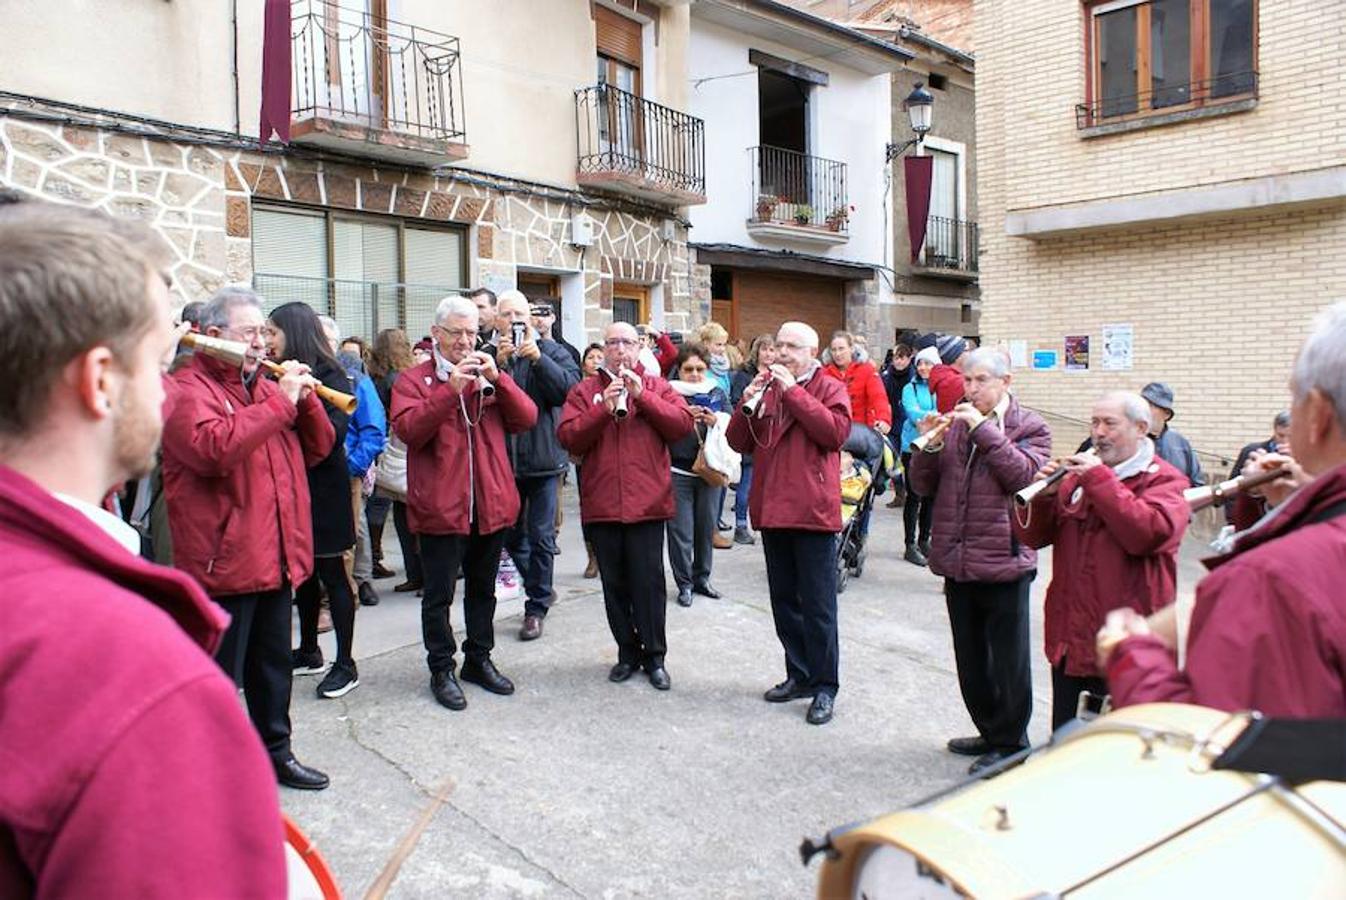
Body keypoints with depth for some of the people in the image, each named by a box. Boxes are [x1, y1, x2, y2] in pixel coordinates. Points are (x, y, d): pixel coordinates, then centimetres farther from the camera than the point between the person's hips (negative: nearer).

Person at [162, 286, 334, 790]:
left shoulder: (265, 385, 16)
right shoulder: (188, 389, -9)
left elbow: (318, 448, 13)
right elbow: (212, 448, -28)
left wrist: (305, 398, -4)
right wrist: (279, 402, -23)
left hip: (275, 556, 8)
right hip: (222, 559, -8)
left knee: (273, 664, 20)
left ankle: (275, 749, 34)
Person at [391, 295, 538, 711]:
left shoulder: (489, 377, 12)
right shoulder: (413, 380, 0)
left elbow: (527, 419, 0)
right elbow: (408, 430, -17)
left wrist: (497, 378, -13)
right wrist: (450, 389, -24)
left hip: (491, 503, 4)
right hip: (440, 505, -4)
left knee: (483, 588, 16)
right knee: (439, 594, 4)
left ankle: (479, 660, 31)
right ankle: (442, 670, 18)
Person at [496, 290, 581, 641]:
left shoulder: (551, 351, 0)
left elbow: (572, 388, -16)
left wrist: (538, 358, -22)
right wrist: (499, 363, -22)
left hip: (542, 458, -3)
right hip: (504, 461, 3)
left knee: (541, 537, 3)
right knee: (511, 535, 15)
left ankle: (536, 607, 16)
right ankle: (542, 589, 36)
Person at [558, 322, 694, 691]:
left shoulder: (657, 387, 9)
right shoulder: (584, 391, 9)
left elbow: (683, 424, -6)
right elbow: (568, 437, -3)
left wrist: (642, 395, -12)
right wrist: (603, 408, -15)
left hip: (647, 503, -1)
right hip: (601, 504, 2)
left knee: (648, 581, 1)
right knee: (614, 584, 10)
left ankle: (654, 655, 14)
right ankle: (627, 652, 24)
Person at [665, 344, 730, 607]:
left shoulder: (717, 394, 9)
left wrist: (716, 422, -14)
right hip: (678, 470, -3)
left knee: (706, 526, 10)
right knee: (681, 531, -1)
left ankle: (701, 578, 25)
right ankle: (684, 584, 11)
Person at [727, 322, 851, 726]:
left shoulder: (830, 388, 0)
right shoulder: (766, 386, 13)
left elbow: (836, 432, -19)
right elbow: (738, 442, 9)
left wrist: (792, 391, -17)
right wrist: (747, 404, -9)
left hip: (813, 511, -6)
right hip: (772, 510, 6)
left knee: (817, 604, 0)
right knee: (784, 599, 13)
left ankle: (824, 686, 9)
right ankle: (798, 674, 26)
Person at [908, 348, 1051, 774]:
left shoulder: (1029, 427, -1)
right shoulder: (953, 423, 11)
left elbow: (1022, 475, -19)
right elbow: (923, 487, 7)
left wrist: (984, 428, -19)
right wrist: (928, 445, -9)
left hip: (1003, 562, -5)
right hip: (957, 562, 5)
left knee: (1008, 660, 6)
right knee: (970, 659, 17)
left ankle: (1010, 743, 21)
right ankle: (990, 732, 33)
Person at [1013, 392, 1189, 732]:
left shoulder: (1165, 481, -2)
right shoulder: (1077, 474, 14)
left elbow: (1149, 532, -23)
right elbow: (1034, 536, 9)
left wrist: (1100, 480, -19)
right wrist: (1042, 496, -10)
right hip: (1070, 639, 6)